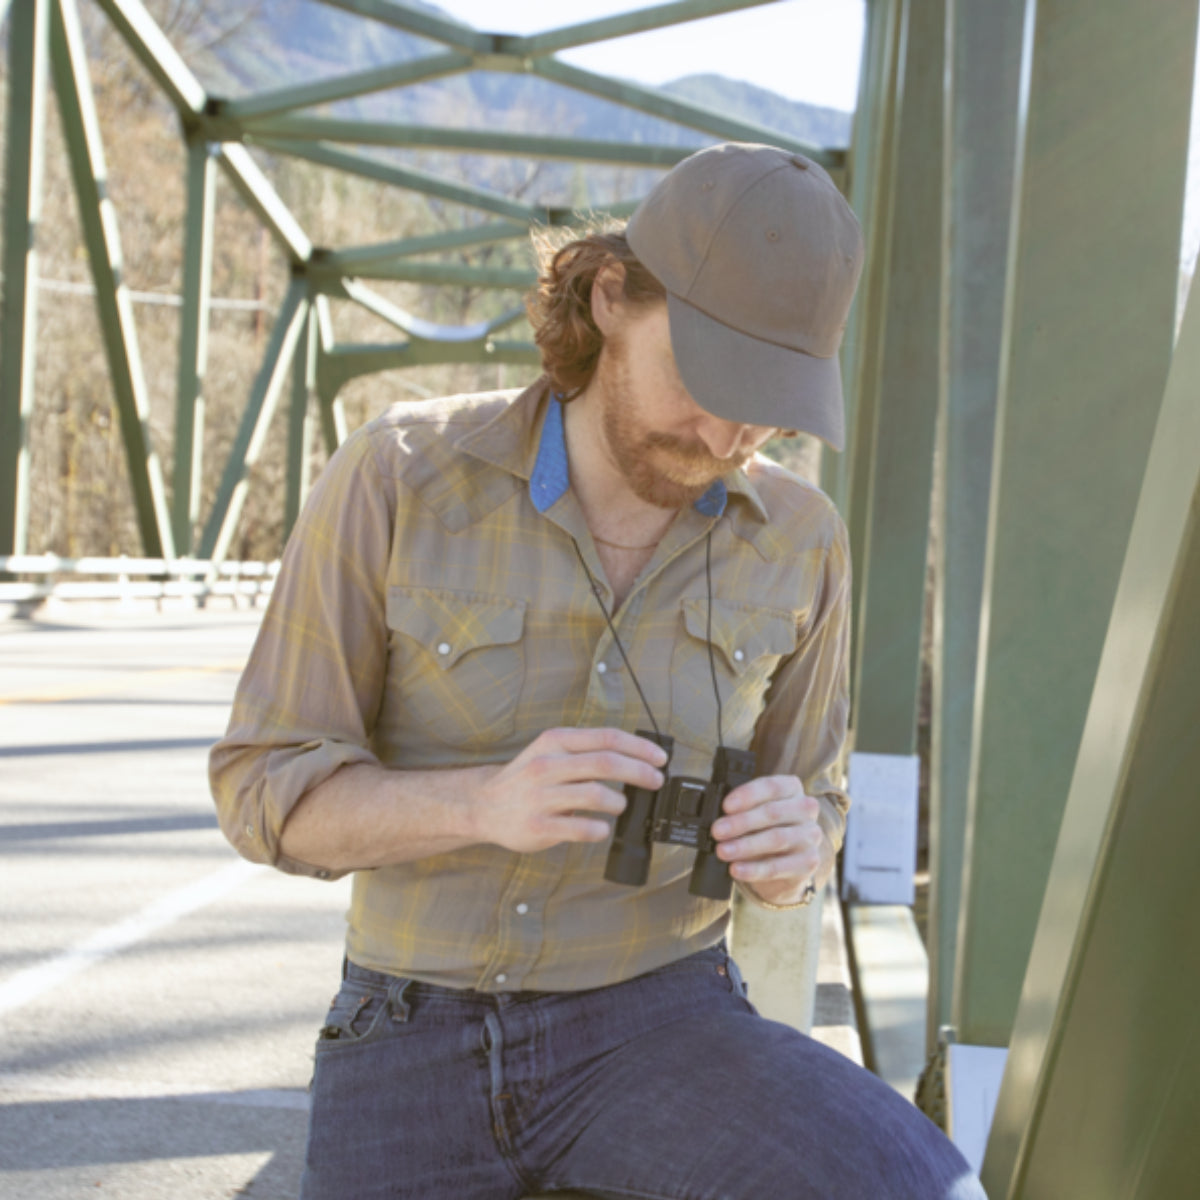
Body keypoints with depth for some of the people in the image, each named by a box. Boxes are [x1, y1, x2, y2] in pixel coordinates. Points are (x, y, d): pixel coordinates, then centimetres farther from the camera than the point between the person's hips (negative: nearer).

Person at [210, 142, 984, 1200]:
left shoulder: (797, 541, -4)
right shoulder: (395, 478, -12)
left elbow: (802, 812, 7)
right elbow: (269, 793, -9)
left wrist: (788, 855, -20)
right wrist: (491, 804, -29)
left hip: (655, 1025, 1)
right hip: (414, 1043, -1)